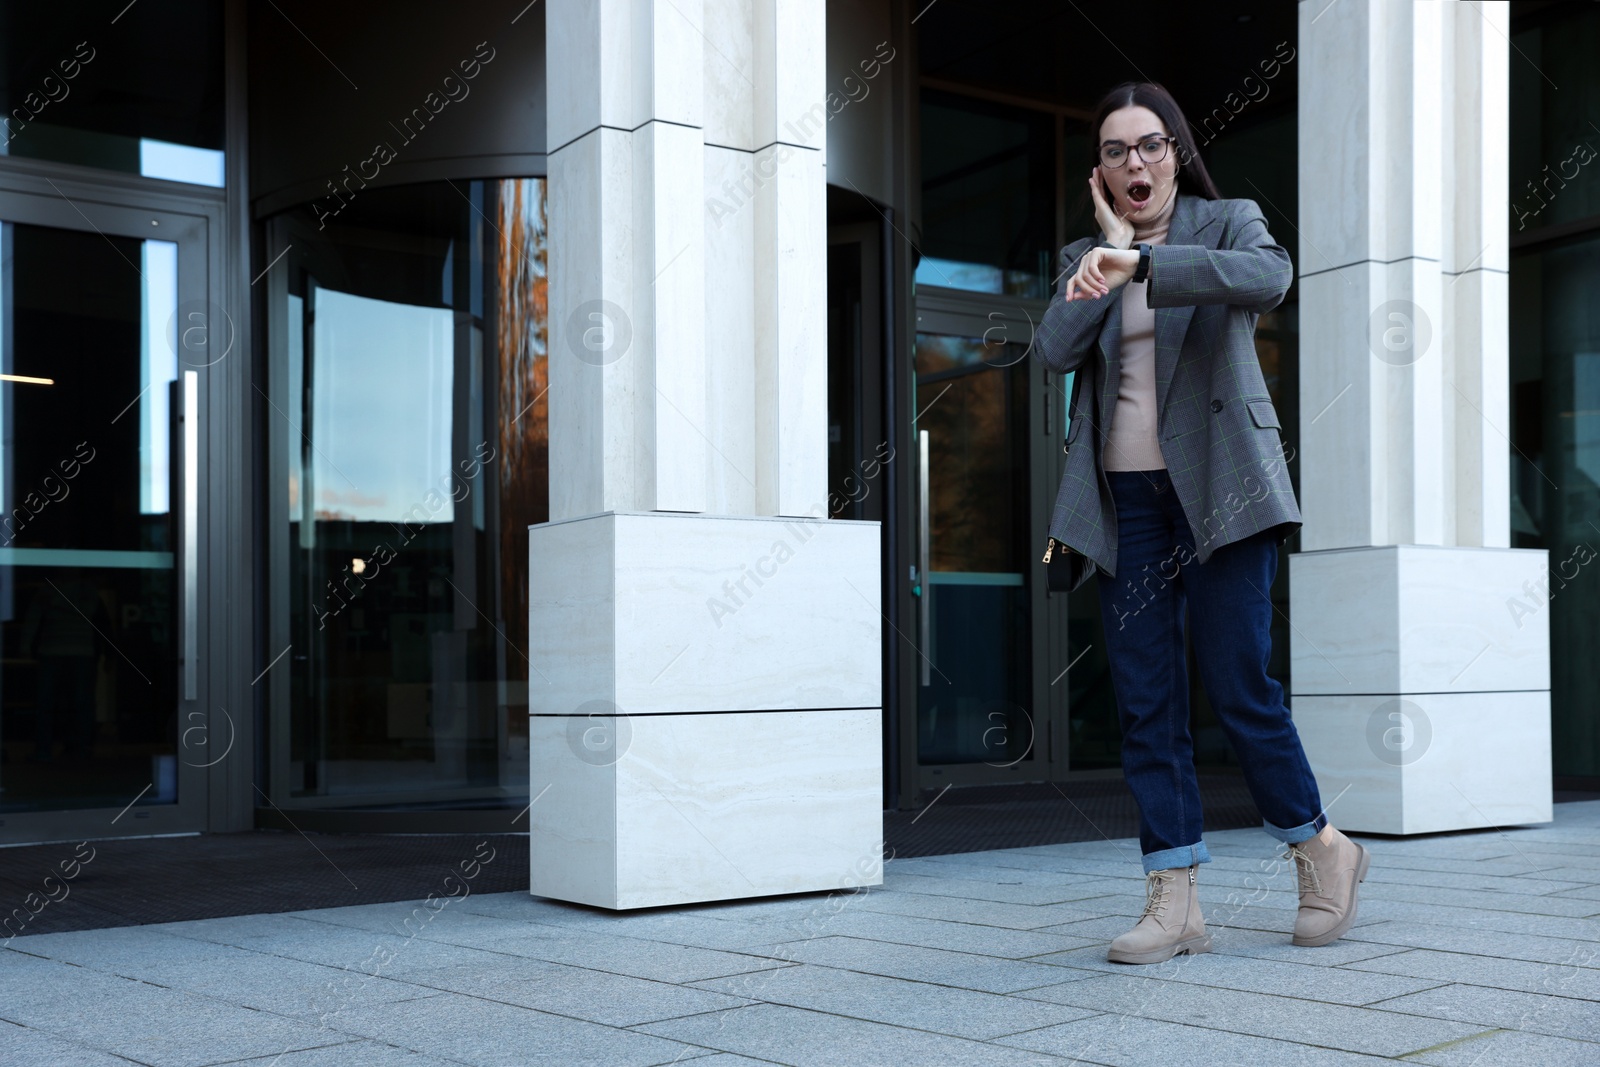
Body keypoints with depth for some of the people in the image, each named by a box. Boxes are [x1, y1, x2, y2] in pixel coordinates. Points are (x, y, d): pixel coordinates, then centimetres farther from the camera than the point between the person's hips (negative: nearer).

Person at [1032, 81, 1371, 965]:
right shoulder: (1086, 258, 15)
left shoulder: (1227, 223, 4)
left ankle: (1320, 848, 19)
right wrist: (1108, 250, -3)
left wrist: (1140, 263, -31)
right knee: (1145, 703, 0)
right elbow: (1055, 352, -3)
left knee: (1238, 686, -5)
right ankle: (1173, 900, 4)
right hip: (1126, 499, 4)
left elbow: (1268, 276, -21)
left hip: (1218, 488, -4)